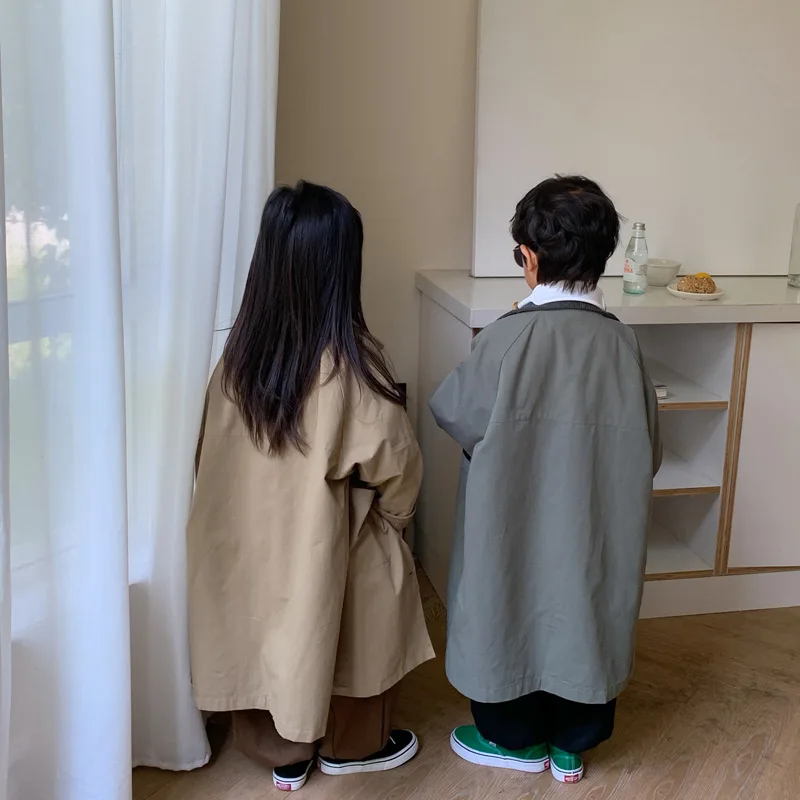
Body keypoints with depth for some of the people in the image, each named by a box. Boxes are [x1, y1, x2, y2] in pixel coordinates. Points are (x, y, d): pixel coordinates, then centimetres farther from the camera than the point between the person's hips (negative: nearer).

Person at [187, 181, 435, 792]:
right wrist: (394, 514, 2)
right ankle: (354, 746, 38)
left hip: (253, 536, 5)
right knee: (350, 635, 19)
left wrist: (266, 506, 13)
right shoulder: (350, 360, -23)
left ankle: (283, 751, 38)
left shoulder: (242, 352, -9)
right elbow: (394, 461, -18)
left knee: (271, 627, 22)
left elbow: (216, 454, 0)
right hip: (332, 538, -4)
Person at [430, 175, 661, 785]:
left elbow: (453, 412, -10)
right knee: (584, 613, 19)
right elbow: (647, 453, -2)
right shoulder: (623, 342, -10)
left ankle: (517, 739, 34)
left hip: (517, 531, -3)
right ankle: (572, 745, 36)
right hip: (595, 532, 4)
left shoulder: (509, 337, -22)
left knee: (514, 614, 16)